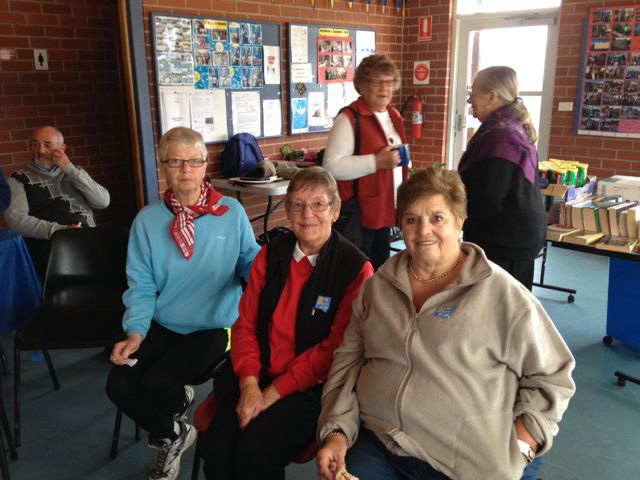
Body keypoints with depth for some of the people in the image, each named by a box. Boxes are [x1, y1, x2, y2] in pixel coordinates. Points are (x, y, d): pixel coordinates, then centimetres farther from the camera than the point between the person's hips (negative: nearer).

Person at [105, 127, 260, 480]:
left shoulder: (232, 213, -3)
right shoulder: (147, 220, 0)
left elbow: (251, 264, -3)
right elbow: (141, 284, -1)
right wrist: (135, 332, -15)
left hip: (214, 325, -3)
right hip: (161, 324, 3)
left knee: (156, 384, -21)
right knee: (119, 387, -14)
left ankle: (177, 401, 20)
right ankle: (171, 435, 19)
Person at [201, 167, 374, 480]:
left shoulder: (356, 268, -7)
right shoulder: (270, 255, 8)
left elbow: (335, 347, -10)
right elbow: (245, 324, 6)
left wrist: (272, 394, -13)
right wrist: (250, 385, -11)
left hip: (311, 387, -3)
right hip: (256, 376, 4)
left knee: (256, 452, -25)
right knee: (216, 445, -20)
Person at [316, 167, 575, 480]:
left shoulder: (501, 293, -4)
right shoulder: (377, 286, 9)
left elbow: (551, 376, 1)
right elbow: (348, 360, 11)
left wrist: (517, 448, -7)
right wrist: (338, 432, 0)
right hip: (375, 445, 3)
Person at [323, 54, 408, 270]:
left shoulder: (394, 116, 13)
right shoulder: (349, 118, -13)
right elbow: (333, 166, -23)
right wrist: (377, 162, -25)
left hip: (385, 210, 8)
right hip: (357, 214, -8)